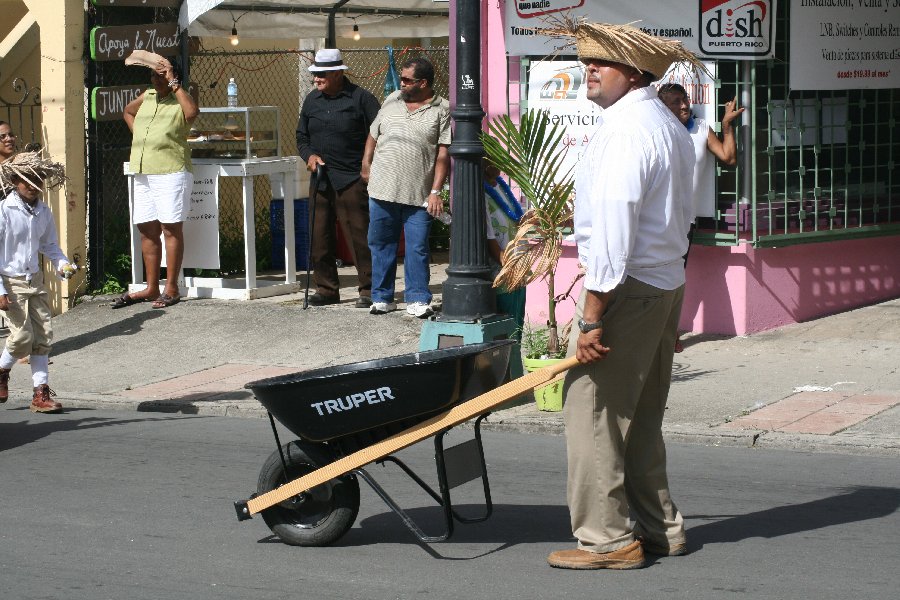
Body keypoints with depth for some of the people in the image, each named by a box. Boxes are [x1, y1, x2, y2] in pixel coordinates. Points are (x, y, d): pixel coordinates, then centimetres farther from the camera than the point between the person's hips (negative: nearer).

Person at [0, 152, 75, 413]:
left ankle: (41, 393, 7)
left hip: (35, 280, 5)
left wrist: (63, 264, -3)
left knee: (43, 335, 1)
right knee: (23, 335, -11)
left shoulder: (43, 212, 3)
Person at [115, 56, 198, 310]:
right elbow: (127, 111, 35)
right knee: (147, 231, 10)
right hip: (143, 174, 7)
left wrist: (174, 83, -18)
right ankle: (151, 288, 18)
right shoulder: (147, 97, 16)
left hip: (170, 173, -7)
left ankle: (171, 289, 0)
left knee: (171, 230, -4)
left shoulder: (180, 99, -3)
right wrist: (137, 133, 19)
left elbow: (192, 112, -26)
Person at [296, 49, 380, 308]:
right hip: (320, 180, 6)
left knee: (359, 235, -6)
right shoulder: (312, 100, 13)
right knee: (319, 236, 6)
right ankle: (326, 288, 16)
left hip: (352, 179, -6)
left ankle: (369, 289, 0)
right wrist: (309, 155, 1)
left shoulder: (361, 99, -4)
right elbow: (301, 136, 21)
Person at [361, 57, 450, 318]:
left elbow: (443, 154, -6)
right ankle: (382, 298, 18)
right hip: (382, 189, 4)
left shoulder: (441, 110, -2)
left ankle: (418, 299, 6)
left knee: (417, 247, -2)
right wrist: (366, 165, 12)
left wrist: (436, 191, -11)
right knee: (380, 244, 9)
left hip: (419, 195, -4)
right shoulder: (391, 101, 10)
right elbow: (373, 135, 20)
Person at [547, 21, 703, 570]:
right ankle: (659, 528, 22)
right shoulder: (671, 127, 16)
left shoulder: (626, 130, -17)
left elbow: (614, 226, -22)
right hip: (668, 281, 10)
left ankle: (607, 540, -4)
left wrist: (592, 316, -22)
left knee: (592, 411, -6)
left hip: (628, 288, -10)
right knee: (642, 418, 17)